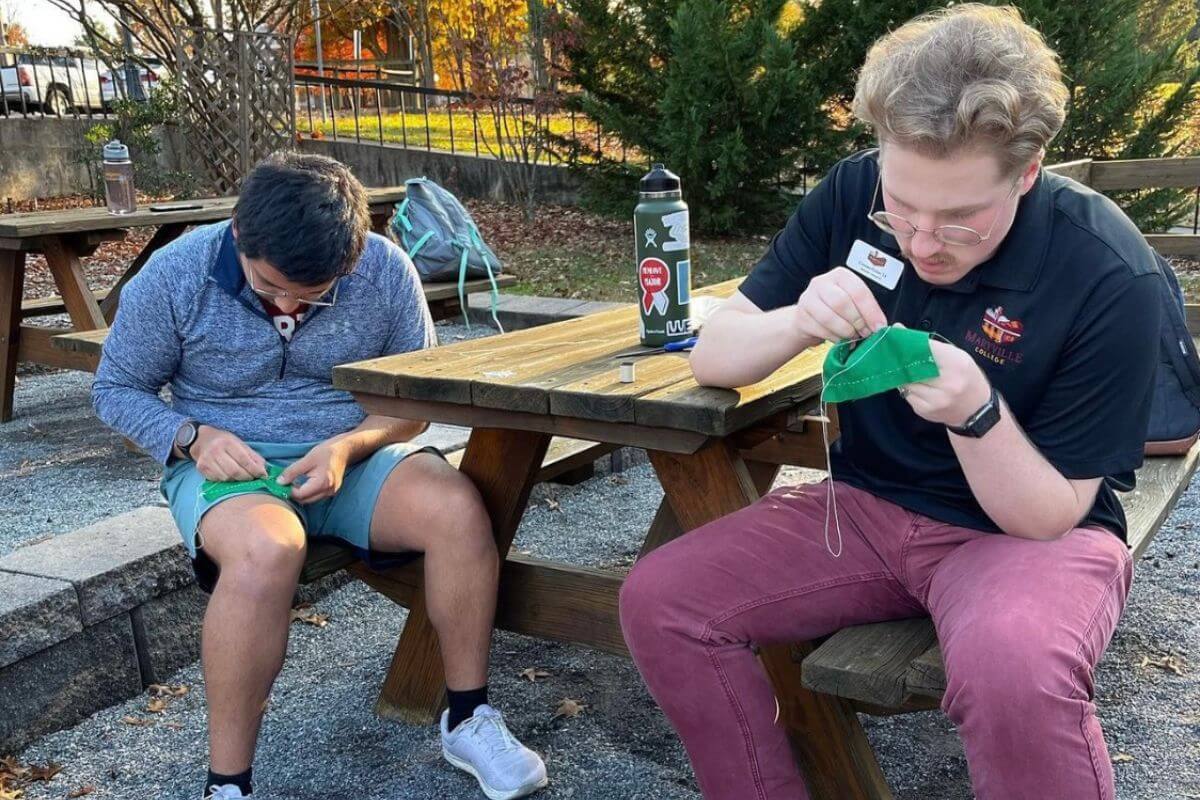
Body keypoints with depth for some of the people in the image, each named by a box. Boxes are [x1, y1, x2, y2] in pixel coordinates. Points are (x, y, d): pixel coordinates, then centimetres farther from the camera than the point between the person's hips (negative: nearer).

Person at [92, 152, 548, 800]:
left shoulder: (386, 271, -6)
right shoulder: (174, 275, -8)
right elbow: (116, 390, 4)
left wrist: (348, 446, -16)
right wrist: (194, 438, -16)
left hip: (353, 456, 2)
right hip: (230, 464, -2)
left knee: (458, 508, -27)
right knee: (266, 550, -38)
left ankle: (467, 719, -7)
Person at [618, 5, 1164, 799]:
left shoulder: (1110, 276, -21)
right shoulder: (852, 195, -10)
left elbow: (1049, 516, -16)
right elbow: (713, 358, -7)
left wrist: (974, 412, -35)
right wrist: (798, 323, -29)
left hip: (1030, 530, -4)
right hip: (868, 507, 5)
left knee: (1015, 672, -39)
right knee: (659, 599, -13)